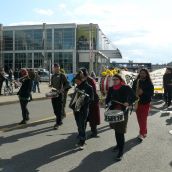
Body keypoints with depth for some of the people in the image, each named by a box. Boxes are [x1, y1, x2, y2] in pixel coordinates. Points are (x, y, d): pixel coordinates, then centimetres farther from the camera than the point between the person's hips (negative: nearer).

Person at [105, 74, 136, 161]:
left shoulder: (126, 88, -7)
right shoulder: (111, 89, 6)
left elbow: (133, 97, -4)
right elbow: (108, 98, 13)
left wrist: (128, 103, -21)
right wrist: (107, 103, -7)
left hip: (123, 111, -5)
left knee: (120, 131, -8)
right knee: (116, 129, 18)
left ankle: (121, 151, -2)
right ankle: (119, 144, 41)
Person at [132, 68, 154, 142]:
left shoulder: (149, 83, -5)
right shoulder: (136, 81, 4)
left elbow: (151, 93, -8)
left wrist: (143, 92, -22)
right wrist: (135, 95, -12)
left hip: (145, 103, -3)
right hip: (137, 102, 4)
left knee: (143, 119, -5)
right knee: (139, 119, 10)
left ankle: (141, 134, 0)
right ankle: (144, 132, 26)